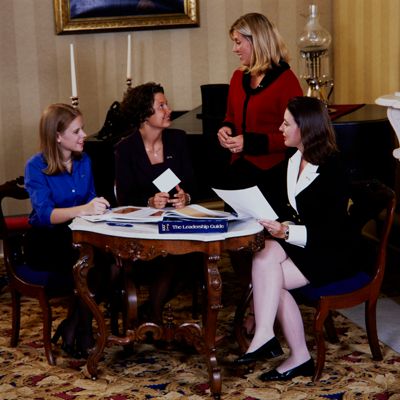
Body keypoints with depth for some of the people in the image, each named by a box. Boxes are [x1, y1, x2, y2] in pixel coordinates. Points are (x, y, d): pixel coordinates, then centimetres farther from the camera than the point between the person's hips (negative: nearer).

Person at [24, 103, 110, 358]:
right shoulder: (36, 166, -11)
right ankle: (82, 333, -11)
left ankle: (73, 326, -10)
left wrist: (100, 208, -11)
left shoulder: (84, 161, 7)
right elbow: (45, 214, -26)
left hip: (77, 235, 5)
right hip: (45, 241, -5)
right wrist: (83, 210, -42)